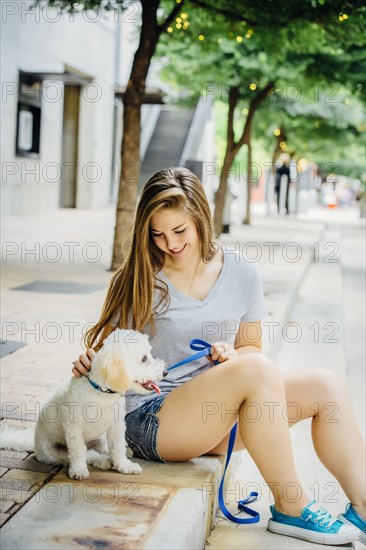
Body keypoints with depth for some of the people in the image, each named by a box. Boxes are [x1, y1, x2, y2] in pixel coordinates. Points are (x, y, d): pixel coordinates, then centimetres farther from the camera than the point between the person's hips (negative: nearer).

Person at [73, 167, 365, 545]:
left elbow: (251, 347, 13)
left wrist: (232, 355, -10)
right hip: (151, 419, -5)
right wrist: (90, 363, -23)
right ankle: (290, 508, -18)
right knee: (255, 369, -31)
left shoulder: (241, 274, 3)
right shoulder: (136, 280, -5)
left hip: (215, 413, 5)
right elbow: (106, 347, 0)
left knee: (324, 385, -9)